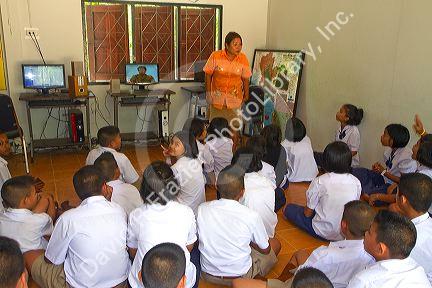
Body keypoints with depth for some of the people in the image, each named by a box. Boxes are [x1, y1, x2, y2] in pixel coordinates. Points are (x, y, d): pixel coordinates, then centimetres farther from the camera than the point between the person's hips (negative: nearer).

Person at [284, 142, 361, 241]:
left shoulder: (320, 181, -21)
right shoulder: (356, 182, -10)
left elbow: (308, 213, -12)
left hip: (323, 233, -2)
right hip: (347, 233, 2)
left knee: (289, 208, 17)